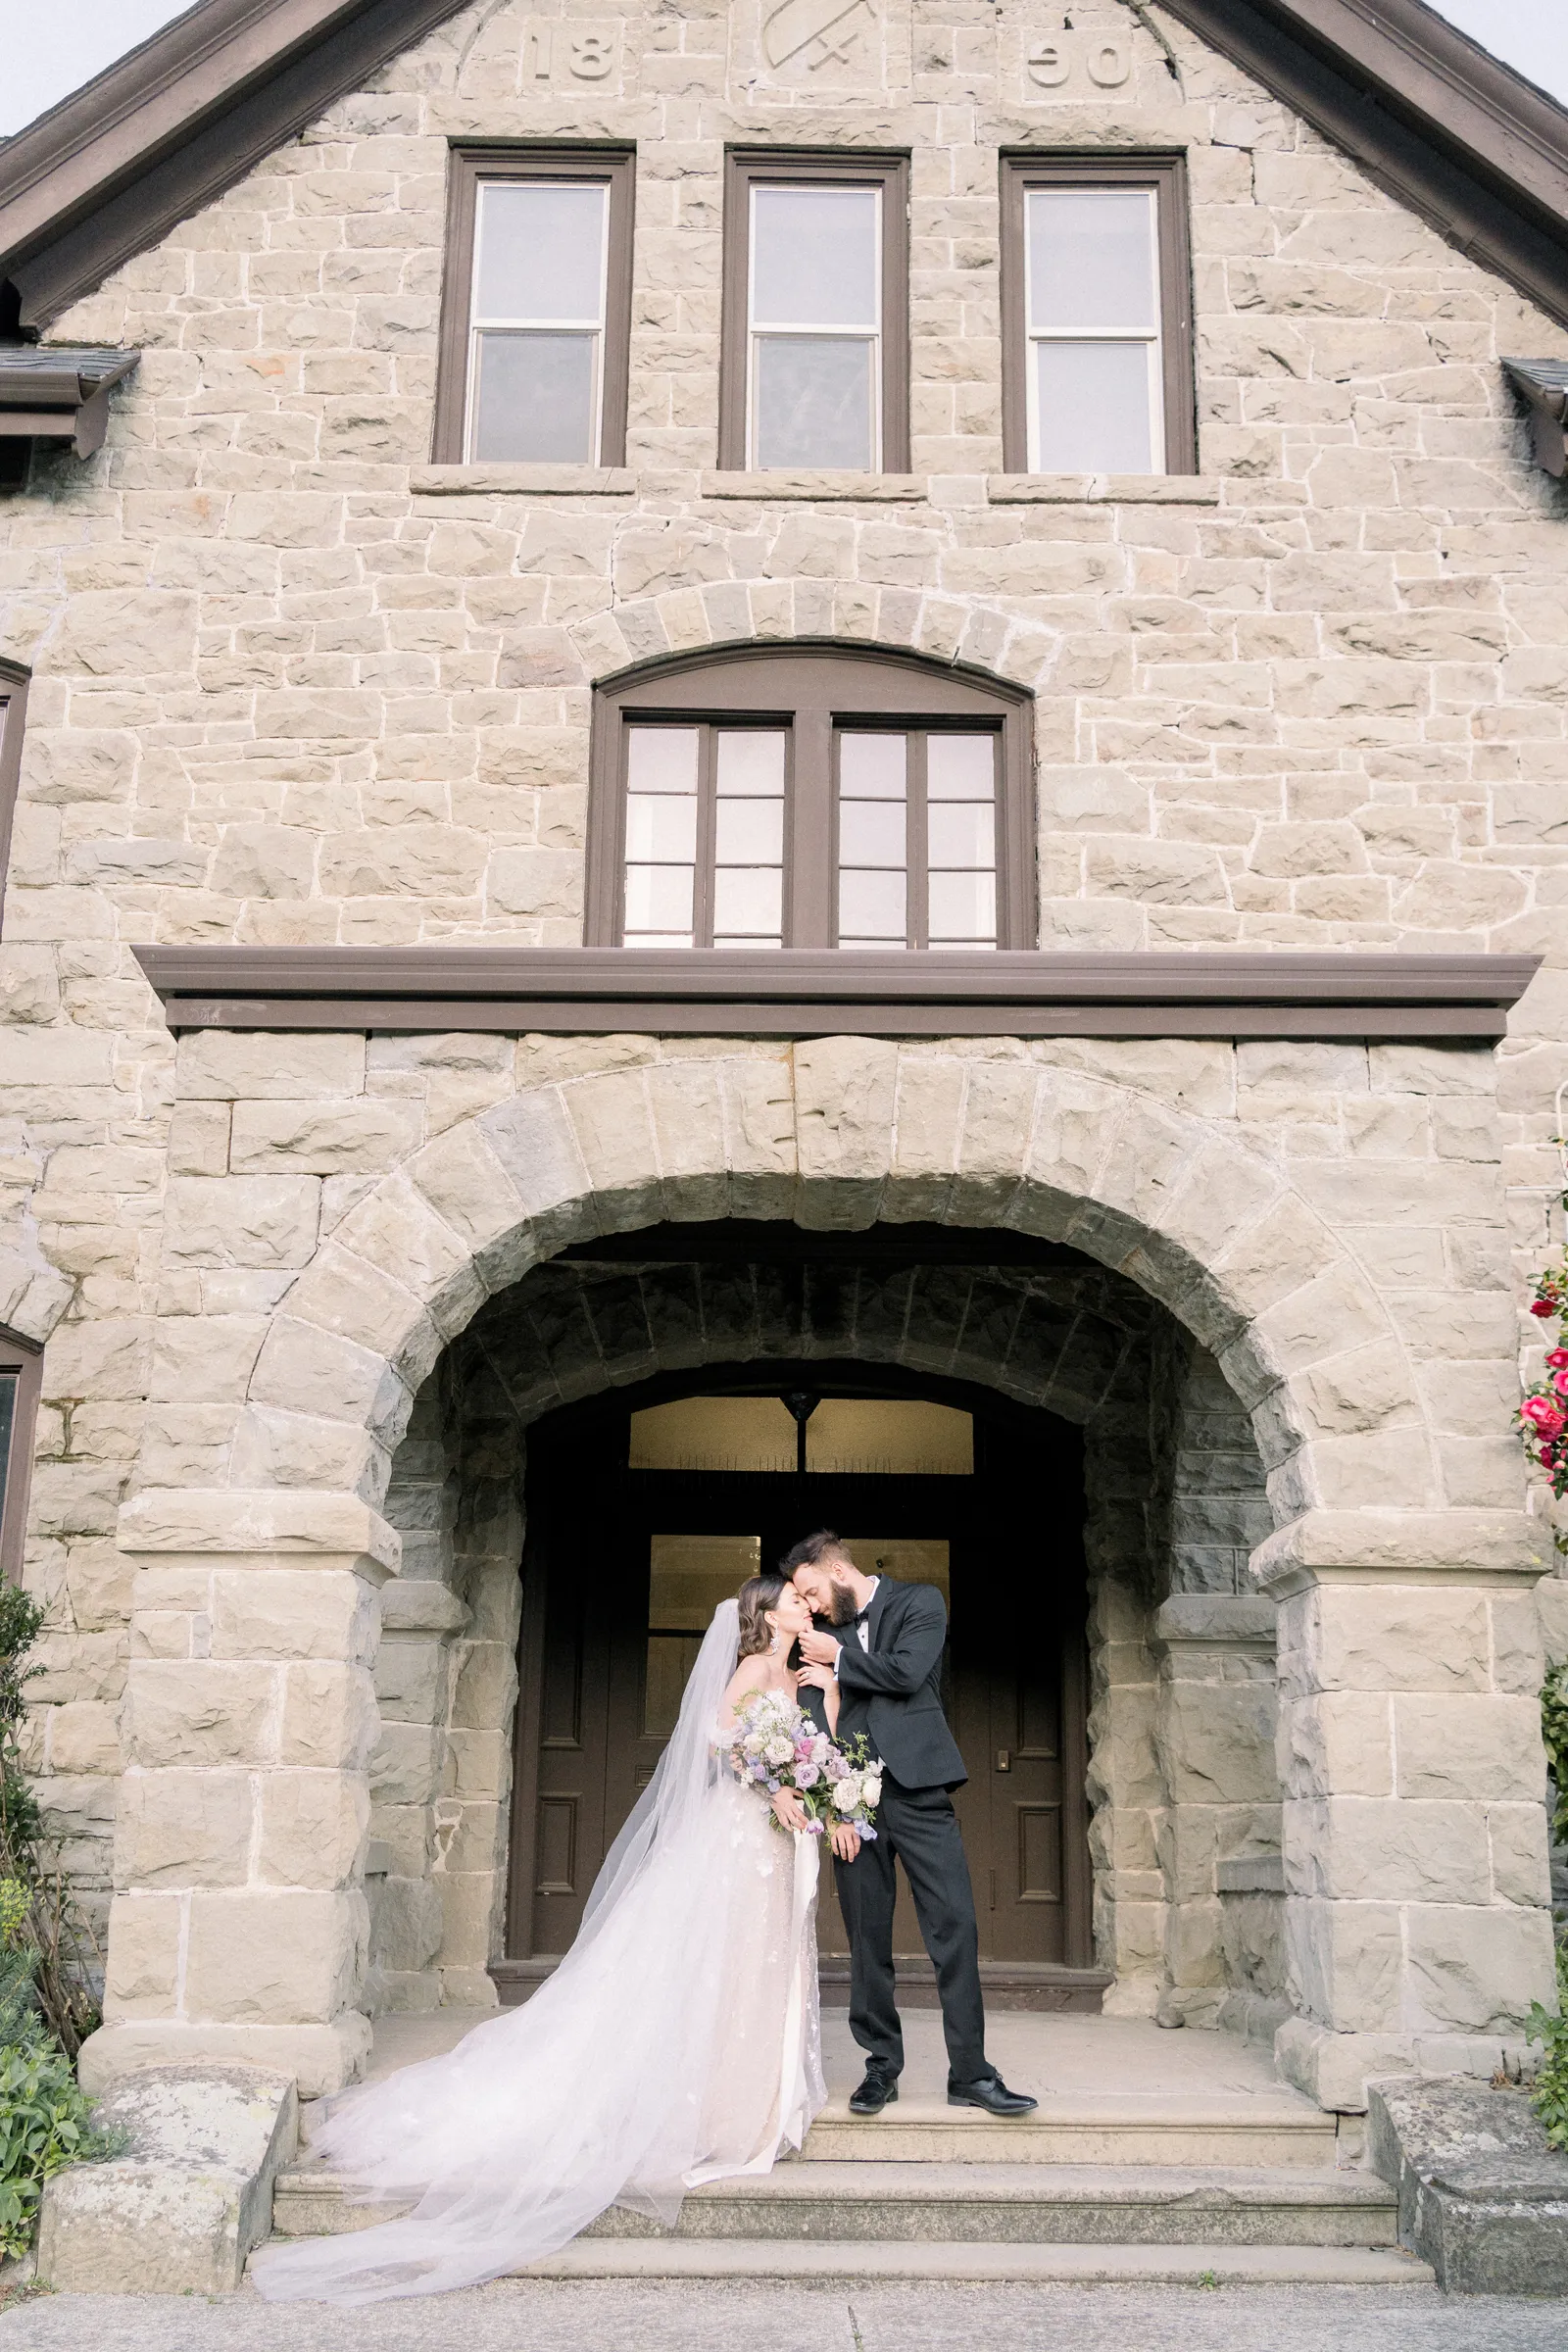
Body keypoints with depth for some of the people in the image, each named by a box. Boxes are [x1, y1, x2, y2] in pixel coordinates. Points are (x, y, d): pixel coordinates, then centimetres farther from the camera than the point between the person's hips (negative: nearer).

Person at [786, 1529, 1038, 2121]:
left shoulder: (919, 1602, 4)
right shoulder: (829, 1633, 18)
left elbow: (907, 1672, -12)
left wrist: (839, 1658, -2)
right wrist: (820, 1683, 0)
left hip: (915, 1786, -4)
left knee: (955, 1929, -8)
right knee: (867, 1942, 5)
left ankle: (970, 2073, -3)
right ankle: (882, 2067, 15)